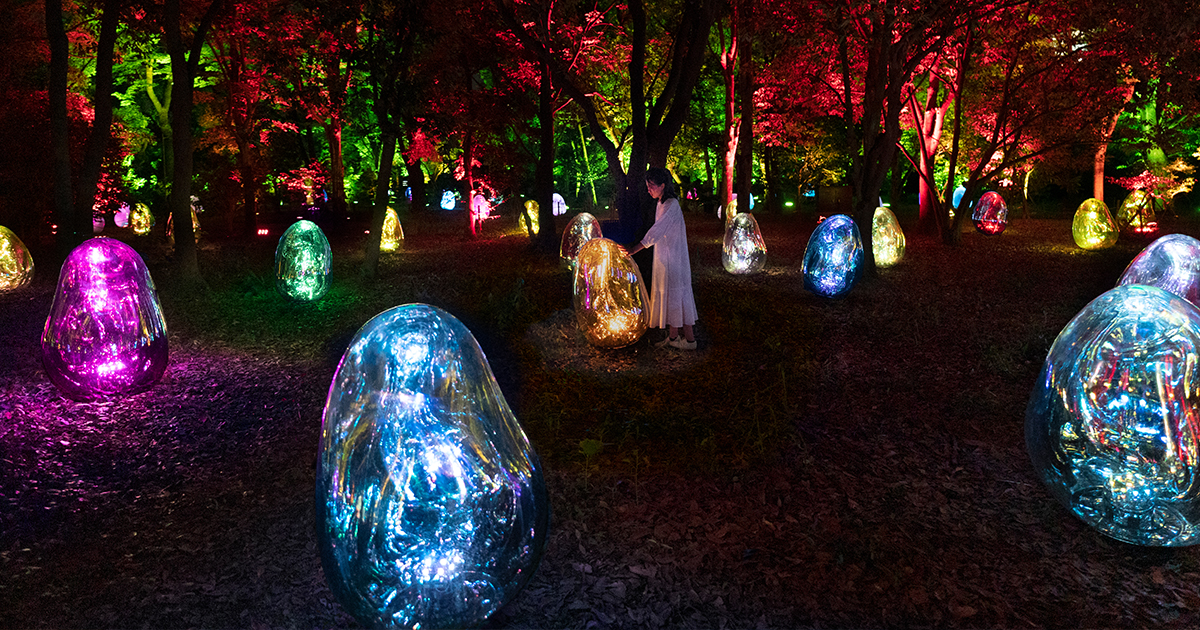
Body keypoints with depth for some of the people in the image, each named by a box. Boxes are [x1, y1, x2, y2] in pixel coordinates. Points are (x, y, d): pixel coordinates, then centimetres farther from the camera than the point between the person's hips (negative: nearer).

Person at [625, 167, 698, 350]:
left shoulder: (671, 205, -18)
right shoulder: (662, 204, 11)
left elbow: (655, 233, -25)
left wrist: (633, 251, -28)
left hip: (674, 258, -9)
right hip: (664, 258, 9)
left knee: (677, 295, -4)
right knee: (668, 295, 11)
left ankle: (690, 338, 4)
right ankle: (673, 337, 19)